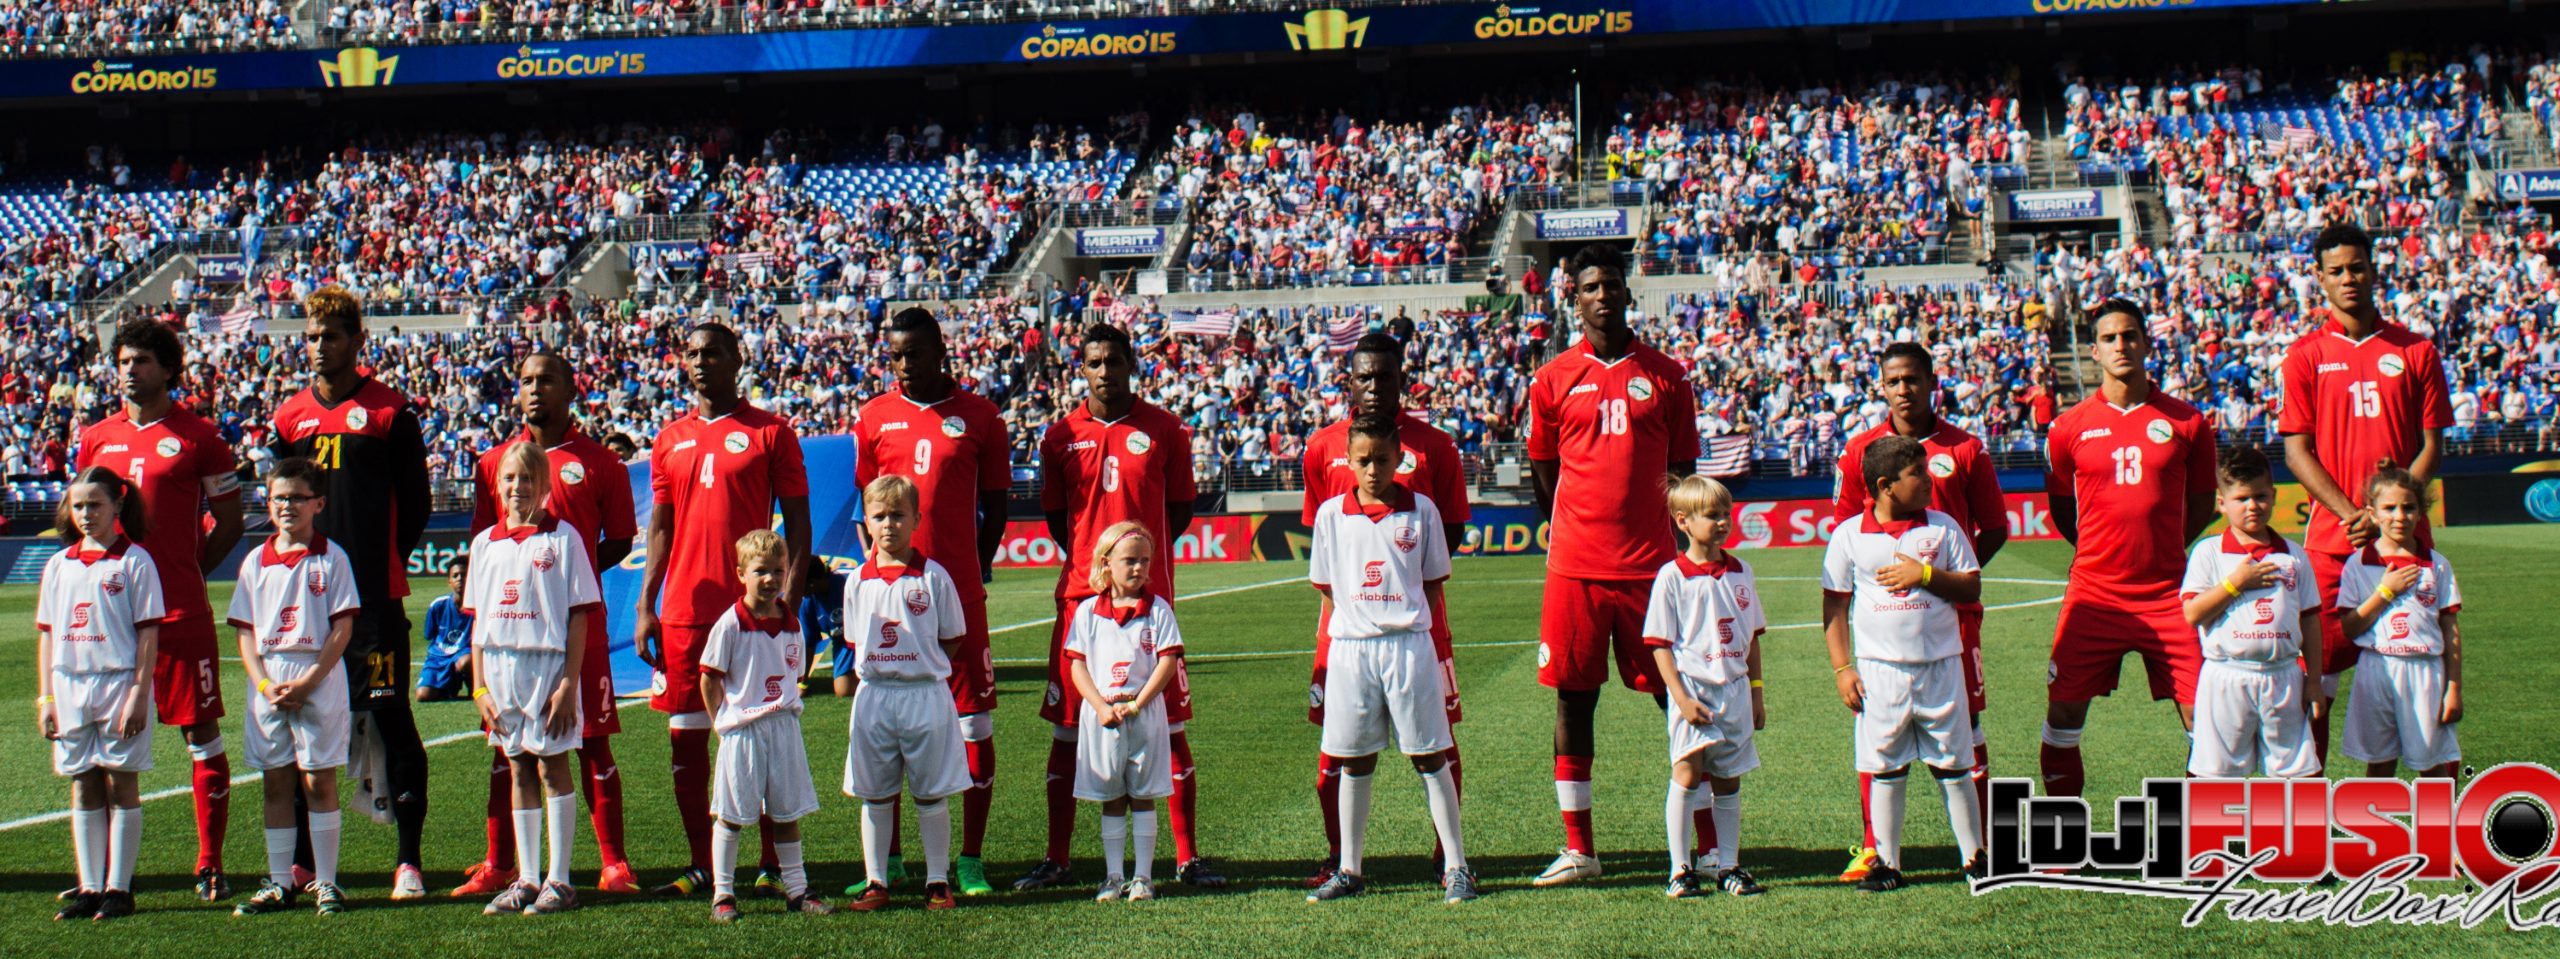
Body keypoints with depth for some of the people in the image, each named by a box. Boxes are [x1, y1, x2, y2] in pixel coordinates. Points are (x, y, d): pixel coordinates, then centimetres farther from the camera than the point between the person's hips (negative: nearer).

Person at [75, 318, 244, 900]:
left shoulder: (197, 437, 0)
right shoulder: (96, 438, 12)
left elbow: (229, 522, 4)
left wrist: (184, 571, -2)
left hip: (180, 610, -4)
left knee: (201, 730, -1)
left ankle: (211, 863, 5)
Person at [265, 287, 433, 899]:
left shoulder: (390, 412, 1)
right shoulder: (290, 417, 12)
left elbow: (415, 504, 3)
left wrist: (387, 563, -1)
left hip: (375, 596, -4)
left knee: (390, 717, -5)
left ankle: (409, 859, -2)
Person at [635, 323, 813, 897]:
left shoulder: (770, 432, 1)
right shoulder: (670, 440, 13)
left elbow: (797, 520, -1)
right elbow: (660, 526, 15)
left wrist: (789, 597, -11)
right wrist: (645, 607, 7)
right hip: (684, 612, 4)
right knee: (685, 738, 5)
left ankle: (775, 864, 6)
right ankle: (701, 865, 13)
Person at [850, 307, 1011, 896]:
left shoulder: (978, 417, 3)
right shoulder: (874, 418, 8)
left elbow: (995, 506, 7)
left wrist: (977, 571, 0)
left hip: (959, 592, -2)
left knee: (974, 724, 0)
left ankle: (971, 861, 8)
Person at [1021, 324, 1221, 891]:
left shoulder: (1162, 430, 2)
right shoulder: (1062, 435, 5)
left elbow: (1180, 509, 8)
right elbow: (1054, 515, 13)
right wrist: (1092, 557, 2)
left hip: (1150, 594, -1)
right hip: (1081, 592, 1)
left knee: (1168, 725, 1)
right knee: (1067, 727, 5)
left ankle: (1187, 858, 7)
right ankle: (1056, 860, 13)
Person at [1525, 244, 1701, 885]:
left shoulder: (1666, 377, 6)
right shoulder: (1554, 380, 6)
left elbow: (1683, 471, 10)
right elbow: (1543, 471, 13)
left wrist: (1687, 552, 6)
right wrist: (1574, 533, 9)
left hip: (1651, 566, 0)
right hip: (1576, 566, 1)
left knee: (1675, 694, 1)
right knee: (1574, 695, 3)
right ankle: (1578, 847, 9)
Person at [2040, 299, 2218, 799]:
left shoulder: (2186, 421, 2)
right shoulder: (2070, 428, 2)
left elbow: (2202, 505, 12)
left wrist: (2163, 551, 6)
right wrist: (2098, 551, 8)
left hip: (2167, 593, 0)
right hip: (2093, 594, 1)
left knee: (2202, 715, -3)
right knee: (2064, 711, 1)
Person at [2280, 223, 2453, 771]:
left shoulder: (2416, 351, 6)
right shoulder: (2306, 356, 4)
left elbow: (2432, 447, 5)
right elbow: (2297, 453, 0)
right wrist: (2351, 514, -12)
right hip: (2332, 538, -1)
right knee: (2318, 668, -2)